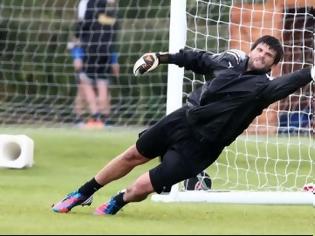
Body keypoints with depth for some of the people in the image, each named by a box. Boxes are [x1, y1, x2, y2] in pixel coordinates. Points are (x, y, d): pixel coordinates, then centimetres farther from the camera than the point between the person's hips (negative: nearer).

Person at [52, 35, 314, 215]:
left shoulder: (263, 86, -16)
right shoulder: (232, 59, 0)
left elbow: (285, 85, -38)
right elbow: (200, 59, 17)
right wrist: (162, 57, 18)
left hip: (199, 147, -5)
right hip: (182, 120, 5)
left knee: (141, 188, -8)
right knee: (133, 156, 16)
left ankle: (116, 204, 26)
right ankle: (83, 195, 35)